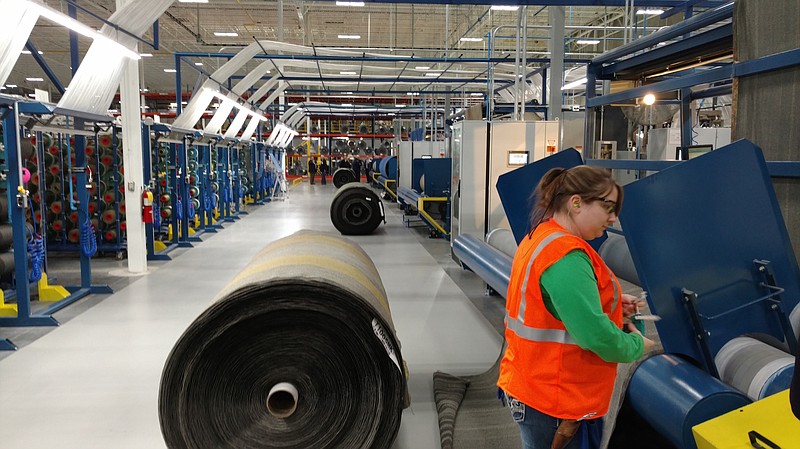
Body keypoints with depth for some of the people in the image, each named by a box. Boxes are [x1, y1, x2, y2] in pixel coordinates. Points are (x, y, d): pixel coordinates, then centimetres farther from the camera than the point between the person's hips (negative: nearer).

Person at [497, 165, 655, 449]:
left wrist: (611, 304, 4)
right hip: (555, 402, -9)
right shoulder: (566, 256, -26)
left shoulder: (540, 237, 6)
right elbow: (595, 336, -27)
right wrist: (638, 346, -8)